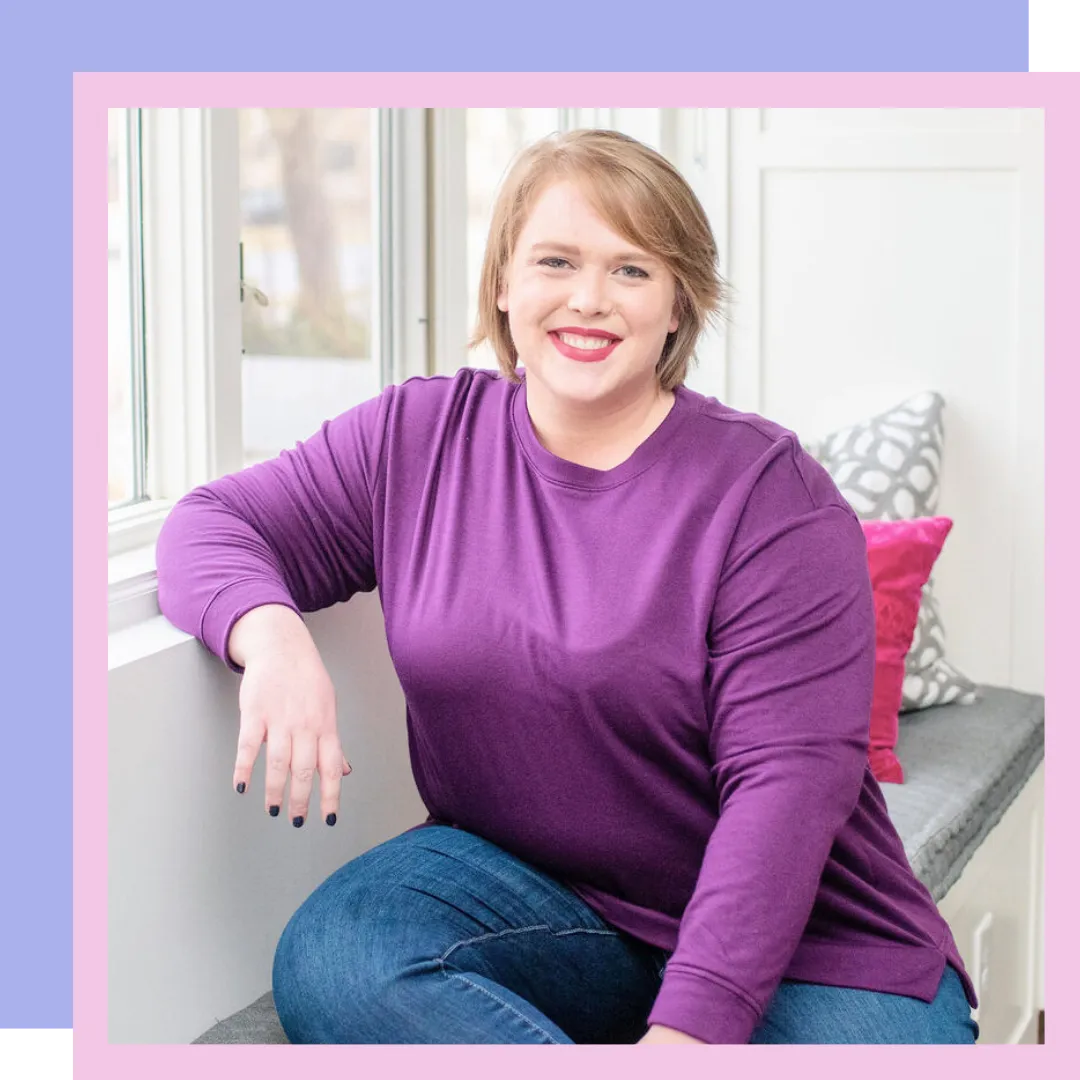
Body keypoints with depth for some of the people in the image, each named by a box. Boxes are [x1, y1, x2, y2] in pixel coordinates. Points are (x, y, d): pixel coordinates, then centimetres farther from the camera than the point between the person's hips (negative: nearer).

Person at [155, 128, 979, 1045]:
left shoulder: (769, 496, -10)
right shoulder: (417, 438, 4)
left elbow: (787, 780, -17)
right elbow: (214, 524, 5)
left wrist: (688, 1029, -28)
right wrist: (271, 636, -20)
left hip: (788, 929, -3)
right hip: (527, 888, 4)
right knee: (328, 962, -26)